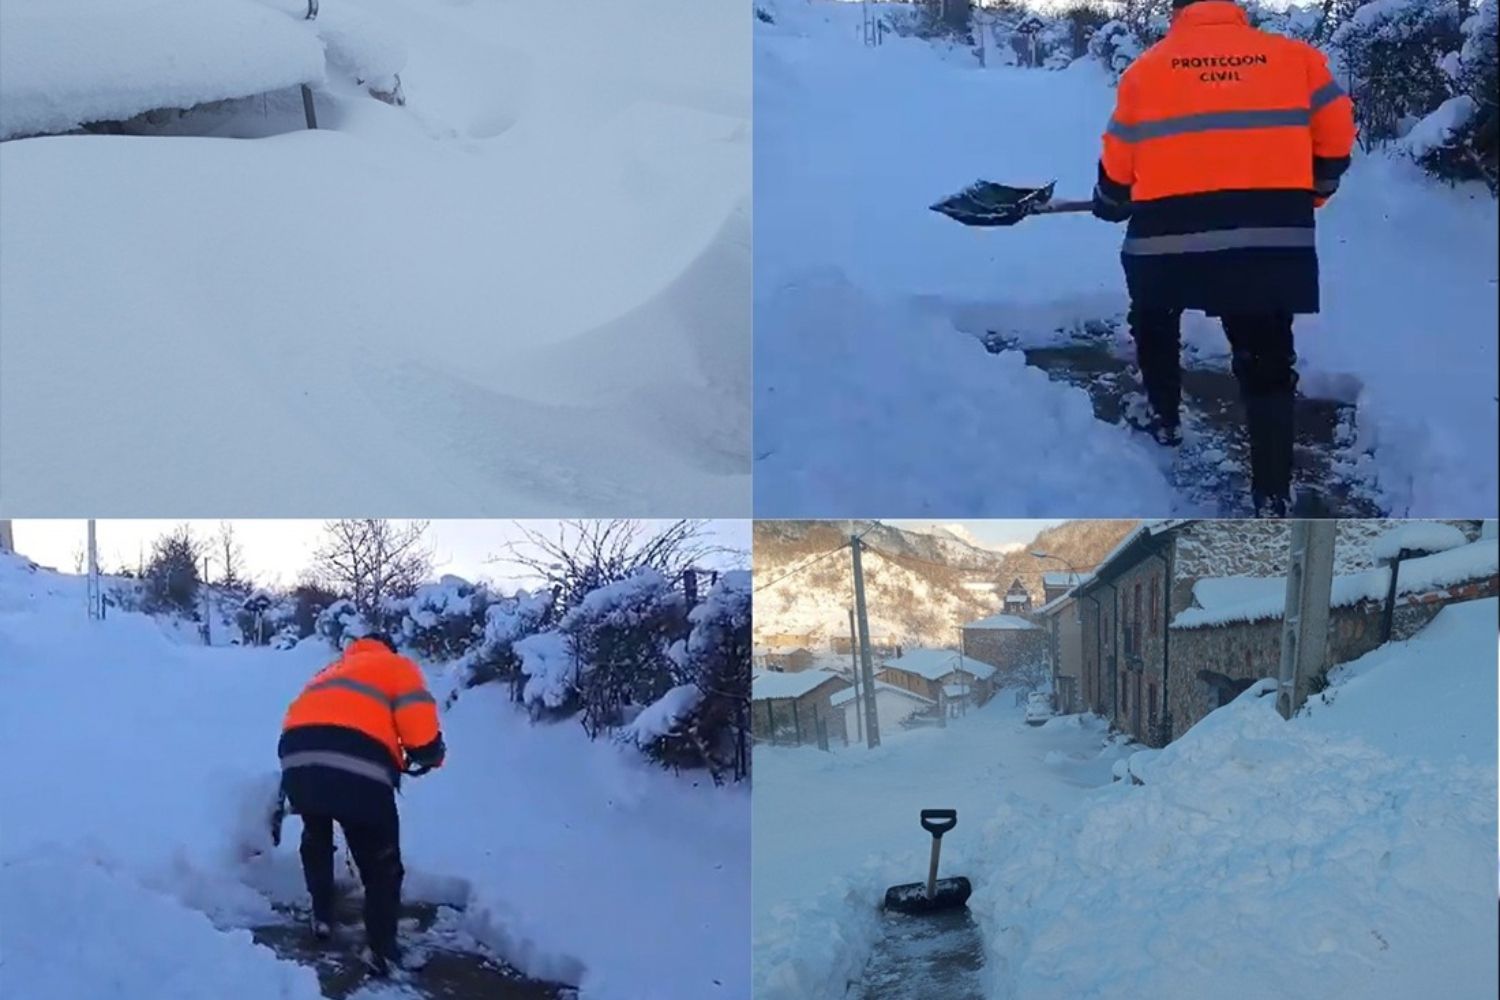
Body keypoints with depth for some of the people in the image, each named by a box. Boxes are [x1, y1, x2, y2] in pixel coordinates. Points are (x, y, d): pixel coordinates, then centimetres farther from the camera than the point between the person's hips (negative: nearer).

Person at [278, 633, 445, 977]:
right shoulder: (395, 666, 21)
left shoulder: (331, 672, 39)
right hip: (357, 768, -5)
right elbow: (416, 713, 3)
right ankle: (382, 950, 9)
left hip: (299, 759, 5)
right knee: (381, 862, 9)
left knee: (315, 837, 34)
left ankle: (322, 917, 39)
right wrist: (429, 753, 16)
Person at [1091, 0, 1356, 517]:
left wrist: (1110, 204, 33)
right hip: (1272, 237, 0)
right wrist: (1307, 195, 27)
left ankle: (1165, 419, 42)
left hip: (1167, 231, 0)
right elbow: (1335, 135, 11)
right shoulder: (1295, 57, 10)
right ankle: (1272, 500, 1)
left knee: (1154, 324, 31)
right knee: (1267, 365, 7)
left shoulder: (1147, 68, 9)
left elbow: (1119, 160, 12)